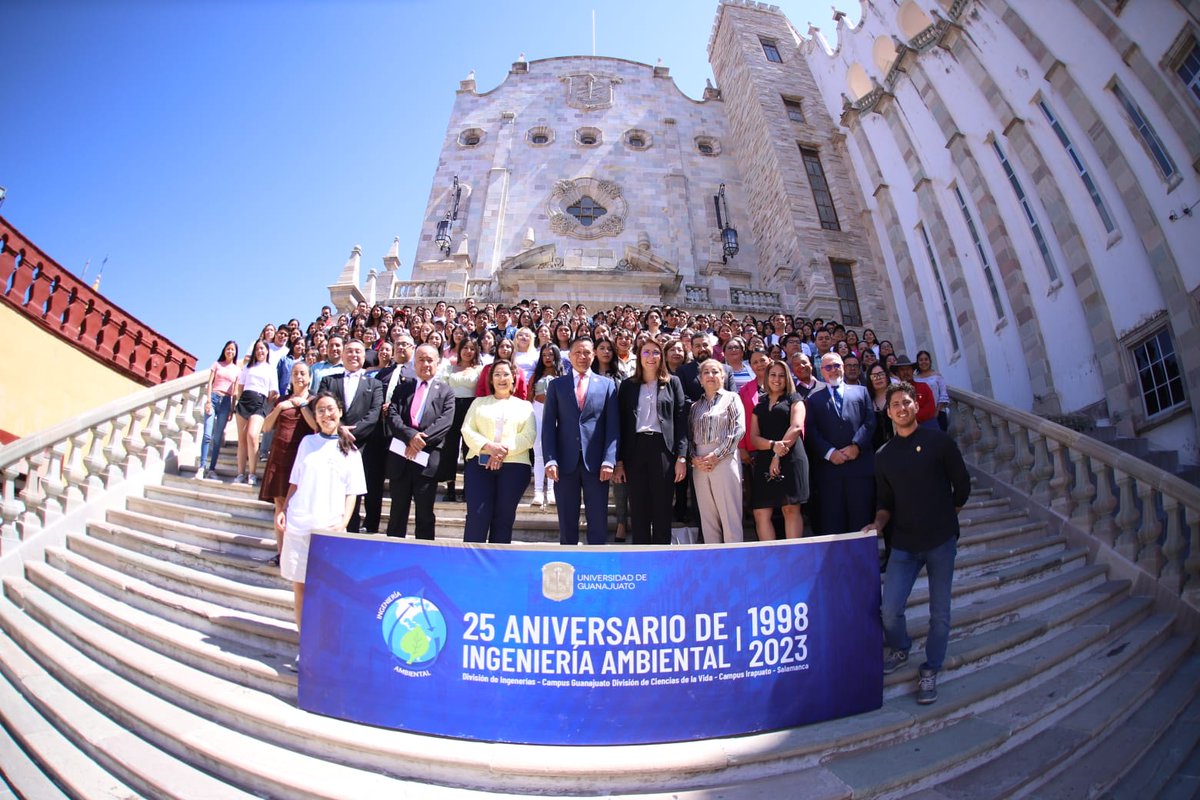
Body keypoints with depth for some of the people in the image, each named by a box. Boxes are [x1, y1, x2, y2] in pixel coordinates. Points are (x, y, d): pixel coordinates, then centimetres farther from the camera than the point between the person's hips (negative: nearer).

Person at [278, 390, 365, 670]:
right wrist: (284, 510, 3)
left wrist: (344, 521, -11)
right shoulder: (307, 442, 9)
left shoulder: (349, 450, 3)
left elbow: (351, 493, 1)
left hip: (329, 529, -3)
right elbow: (294, 483, 14)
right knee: (299, 587, 8)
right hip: (297, 525, 3)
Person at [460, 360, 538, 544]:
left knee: (504, 519, 2)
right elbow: (467, 430, 5)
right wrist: (488, 446, -13)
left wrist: (505, 450, -14)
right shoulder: (479, 402, 18)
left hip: (515, 466, 0)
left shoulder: (524, 405, 15)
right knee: (477, 516, -8)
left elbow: (529, 436, 2)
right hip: (479, 463, 0)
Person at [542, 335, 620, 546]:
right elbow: (549, 425, 4)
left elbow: (613, 425, 2)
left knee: (598, 521, 4)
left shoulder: (607, 384, 8)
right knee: (567, 522, 8)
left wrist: (609, 460, -8)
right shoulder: (556, 385, 9)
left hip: (596, 462, 0)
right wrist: (550, 460, -7)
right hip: (565, 462, 1)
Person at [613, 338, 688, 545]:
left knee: (662, 512, 4)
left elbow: (681, 420, 2)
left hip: (663, 450, -1)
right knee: (638, 511, 6)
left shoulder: (673, 383, 8)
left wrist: (681, 457, -7)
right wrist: (619, 460, 1)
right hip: (635, 451, 1)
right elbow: (621, 423, 7)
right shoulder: (627, 385, 11)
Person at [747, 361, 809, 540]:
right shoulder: (759, 406, 20)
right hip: (764, 461, 4)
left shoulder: (794, 399, 11)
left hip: (790, 459, -4)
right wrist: (773, 446, -12)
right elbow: (754, 438, 9)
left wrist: (778, 456, -13)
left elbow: (796, 427, -6)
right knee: (761, 513, -3)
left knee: (791, 509, -6)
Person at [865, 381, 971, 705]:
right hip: (904, 543, 2)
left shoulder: (938, 441, -2)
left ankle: (930, 671, 28)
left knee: (940, 613, 8)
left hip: (941, 540, -2)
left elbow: (962, 484, 6)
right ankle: (899, 650, 26)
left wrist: (945, 518, 10)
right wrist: (879, 522, -5)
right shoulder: (884, 456, 7)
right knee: (889, 610, -5)